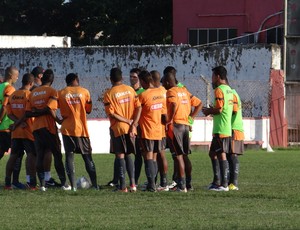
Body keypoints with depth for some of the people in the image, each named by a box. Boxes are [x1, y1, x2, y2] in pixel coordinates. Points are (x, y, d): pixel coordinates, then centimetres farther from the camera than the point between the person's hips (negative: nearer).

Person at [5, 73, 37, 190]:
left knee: (13, 156, 9)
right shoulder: (29, 95, -10)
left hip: (15, 132, 6)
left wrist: (17, 122, -8)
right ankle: (32, 183, -10)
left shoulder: (12, 95, 8)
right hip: (28, 131, -6)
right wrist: (17, 124, -10)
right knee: (31, 155, -4)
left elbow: (9, 113, 2)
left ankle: (7, 183, 8)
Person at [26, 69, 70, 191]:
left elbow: (28, 113, 5)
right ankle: (64, 183, 3)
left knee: (39, 156, 5)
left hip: (36, 128, 5)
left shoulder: (33, 93, 11)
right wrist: (58, 120, -6)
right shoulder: (52, 92, -6)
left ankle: (42, 184, -1)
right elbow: (49, 109, -19)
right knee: (57, 155, 3)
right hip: (49, 127, -5)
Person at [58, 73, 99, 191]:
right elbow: (88, 110, 8)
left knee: (69, 156, 1)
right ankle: (95, 184, 6)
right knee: (87, 157, 9)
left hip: (67, 129, -1)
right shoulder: (84, 92, 0)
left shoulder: (61, 93, 0)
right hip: (82, 129, 1)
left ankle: (73, 185, -8)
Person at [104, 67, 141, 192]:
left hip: (118, 129, -4)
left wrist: (128, 121, -9)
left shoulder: (109, 93, -7)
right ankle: (132, 183, 6)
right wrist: (133, 124, -6)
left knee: (120, 156, 0)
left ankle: (123, 186, -2)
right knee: (129, 155, 15)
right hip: (130, 129, 4)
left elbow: (111, 113, -14)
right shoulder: (130, 90, 4)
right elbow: (138, 107, -3)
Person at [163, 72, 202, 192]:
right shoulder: (184, 91, 16)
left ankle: (182, 185, -9)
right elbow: (199, 103, 19)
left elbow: (174, 103, -27)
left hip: (175, 125, -7)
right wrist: (191, 117, 17)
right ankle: (188, 183, 15)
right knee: (185, 155, 14)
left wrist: (170, 119, -20)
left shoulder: (171, 92, -6)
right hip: (186, 125, 7)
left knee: (178, 155, -7)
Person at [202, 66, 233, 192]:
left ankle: (224, 184, -8)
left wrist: (209, 111, -1)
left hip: (220, 129, -9)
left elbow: (219, 109, -20)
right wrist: (212, 110, 20)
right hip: (227, 128, 9)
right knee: (213, 153, 16)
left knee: (221, 154, -7)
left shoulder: (219, 90, -12)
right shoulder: (229, 90, 17)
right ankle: (217, 181, 18)